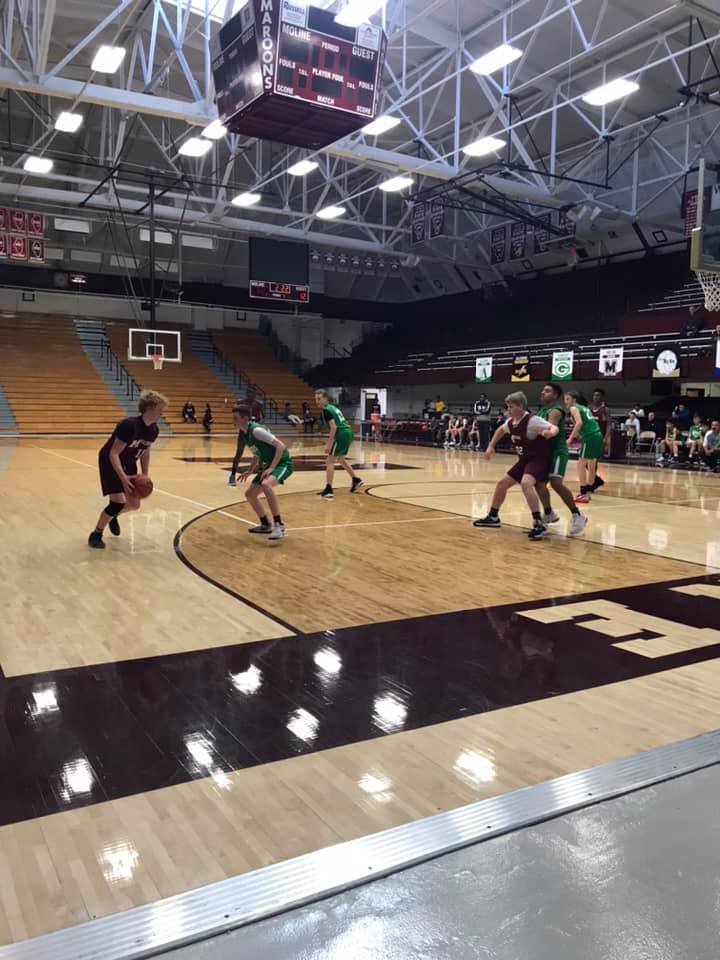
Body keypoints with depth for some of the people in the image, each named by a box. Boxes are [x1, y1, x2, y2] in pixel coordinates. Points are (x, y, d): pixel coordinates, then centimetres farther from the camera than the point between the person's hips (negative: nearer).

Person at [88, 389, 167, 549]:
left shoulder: (154, 430, -10)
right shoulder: (129, 425, -33)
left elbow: (145, 453, 6)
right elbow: (113, 454, -30)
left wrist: (145, 476, -2)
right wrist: (123, 477, -39)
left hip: (128, 463, 7)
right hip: (110, 462, -7)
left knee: (134, 504, 7)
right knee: (118, 502, -16)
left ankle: (113, 516, 40)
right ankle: (95, 535, 2)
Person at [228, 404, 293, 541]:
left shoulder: (256, 430, -23)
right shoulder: (243, 434, 5)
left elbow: (280, 446, -26)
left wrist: (271, 468, -29)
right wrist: (249, 471, 14)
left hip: (283, 463, -10)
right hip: (269, 464, 10)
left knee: (266, 484, -37)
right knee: (250, 494, 12)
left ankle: (279, 526, -31)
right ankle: (266, 525, 30)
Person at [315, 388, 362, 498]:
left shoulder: (325, 410, -10)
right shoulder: (333, 407, 19)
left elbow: (334, 427, -20)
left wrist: (328, 444, -21)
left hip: (342, 434, -10)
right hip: (348, 432, 10)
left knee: (329, 461, -6)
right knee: (341, 459, 29)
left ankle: (328, 490, -10)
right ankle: (356, 480, 38)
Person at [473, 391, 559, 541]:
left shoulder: (532, 421, -24)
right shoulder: (511, 422, 1)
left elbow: (555, 428, -32)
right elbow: (500, 430, 24)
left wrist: (550, 433, -55)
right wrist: (491, 447, 17)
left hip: (538, 459, -9)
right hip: (524, 459, 9)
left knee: (526, 483, -34)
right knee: (502, 483, 13)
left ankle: (539, 524, -31)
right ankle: (493, 517, 31)